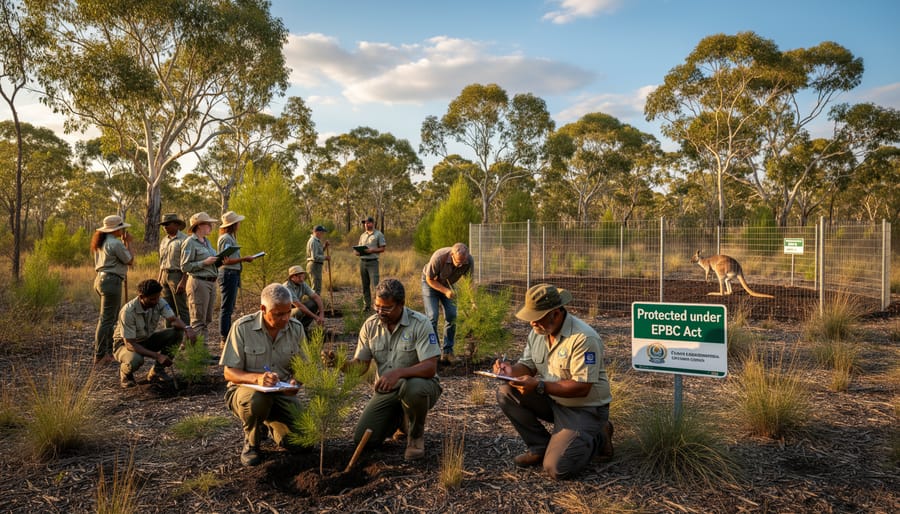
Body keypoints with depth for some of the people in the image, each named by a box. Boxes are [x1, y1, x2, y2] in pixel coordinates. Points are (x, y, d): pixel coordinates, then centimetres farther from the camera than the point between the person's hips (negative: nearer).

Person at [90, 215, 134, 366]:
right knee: (106, 319, -6)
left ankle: (110, 351, 29)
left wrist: (123, 242, 20)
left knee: (114, 317, 20)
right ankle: (99, 356, -2)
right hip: (111, 281, -11)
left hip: (101, 279, 11)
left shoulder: (102, 242, 14)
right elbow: (130, 260, -7)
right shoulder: (115, 243, -16)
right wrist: (128, 242, 2)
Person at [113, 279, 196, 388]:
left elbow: (173, 319, -22)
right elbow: (130, 344, -31)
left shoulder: (158, 302, -16)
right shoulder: (128, 311, -31)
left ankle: (157, 370, -2)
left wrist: (187, 328, -46)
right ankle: (124, 372, 1)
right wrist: (157, 356, -39)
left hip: (147, 339, 5)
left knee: (178, 332, -18)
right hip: (125, 343, -5)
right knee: (135, 360, -40)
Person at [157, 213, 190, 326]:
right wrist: (159, 279, 16)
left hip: (177, 275, -8)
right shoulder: (164, 240, 16)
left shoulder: (184, 240, -9)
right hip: (165, 276, 8)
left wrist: (183, 282, -21)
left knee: (182, 309, -6)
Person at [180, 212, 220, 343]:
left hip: (211, 282, 8)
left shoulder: (207, 241, 17)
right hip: (198, 282, -8)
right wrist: (205, 262, -17)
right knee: (198, 319, -6)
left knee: (207, 319, 11)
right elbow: (185, 266, -13)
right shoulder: (190, 242, -7)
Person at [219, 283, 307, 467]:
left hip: (282, 392, 3)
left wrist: (296, 382, -20)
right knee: (256, 399, -39)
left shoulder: (296, 328, -4)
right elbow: (229, 373, -14)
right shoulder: (242, 327, -15)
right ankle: (251, 442, -4)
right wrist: (257, 378, -34)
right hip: (246, 389, -3)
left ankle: (272, 423, 21)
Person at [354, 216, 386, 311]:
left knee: (375, 284, -11)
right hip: (362, 261, 6)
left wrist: (372, 250, -17)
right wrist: (357, 251, -3)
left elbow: (382, 249, -3)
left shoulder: (378, 234, 1)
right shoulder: (362, 235, 18)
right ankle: (366, 305, 13)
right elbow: (358, 248, 21)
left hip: (373, 261, -6)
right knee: (365, 285, 8)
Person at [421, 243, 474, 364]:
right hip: (430, 283, -4)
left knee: (451, 316, -5)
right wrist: (446, 291, -31)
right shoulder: (438, 257, -38)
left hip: (448, 284, 4)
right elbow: (430, 279, -23)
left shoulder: (469, 261, -27)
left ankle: (447, 352, 3)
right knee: (432, 317, -13)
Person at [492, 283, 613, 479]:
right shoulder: (538, 331, -1)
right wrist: (511, 370, -16)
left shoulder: (584, 338, -25)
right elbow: (528, 365, 8)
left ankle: (597, 438, 10)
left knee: (557, 468, -19)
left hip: (583, 409, -7)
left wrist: (539, 386, -33)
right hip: (551, 399, 7)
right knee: (506, 393, -13)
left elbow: (581, 388, -27)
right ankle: (540, 446, 2)